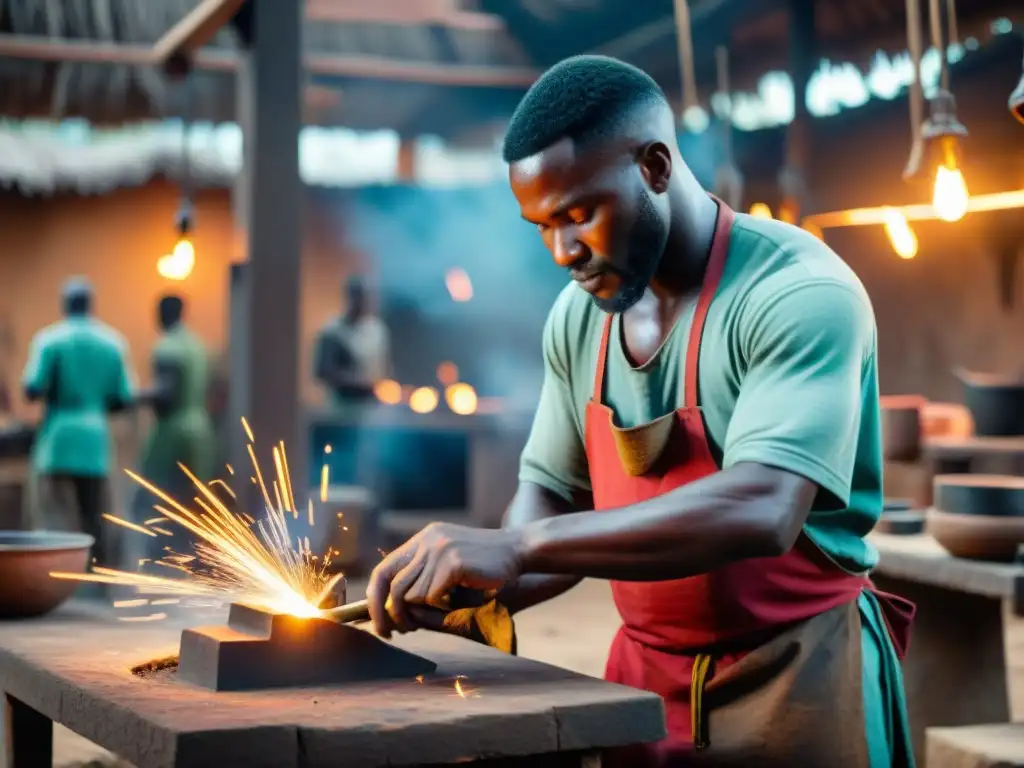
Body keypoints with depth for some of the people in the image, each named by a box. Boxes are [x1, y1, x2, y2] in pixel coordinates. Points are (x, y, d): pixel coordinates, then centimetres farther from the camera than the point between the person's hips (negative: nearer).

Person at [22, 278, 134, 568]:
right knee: (96, 516, 11)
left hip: (58, 438, -3)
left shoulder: (49, 340, -5)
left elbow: (33, 390, -11)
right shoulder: (113, 342, 5)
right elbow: (123, 399, 5)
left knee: (51, 514, -3)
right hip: (95, 439, 3)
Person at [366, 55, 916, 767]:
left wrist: (516, 548, -36)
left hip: (797, 678, -6)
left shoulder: (800, 293, -20)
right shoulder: (579, 316, 1)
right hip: (644, 677, 6)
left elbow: (759, 512, -33)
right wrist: (478, 587, -11)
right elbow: (552, 495, 10)